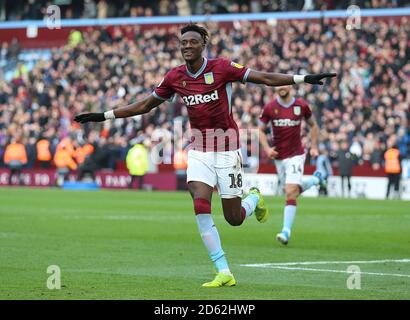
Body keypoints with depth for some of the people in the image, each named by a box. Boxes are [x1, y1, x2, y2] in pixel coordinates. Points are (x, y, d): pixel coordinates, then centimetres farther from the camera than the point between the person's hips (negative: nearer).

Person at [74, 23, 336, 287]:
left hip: (227, 151, -3)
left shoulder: (222, 68, -10)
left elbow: (265, 78, -11)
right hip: (199, 151, 3)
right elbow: (144, 105, 13)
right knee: (201, 207, -18)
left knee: (234, 218, 0)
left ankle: (255, 199, 39)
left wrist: (303, 78, -19)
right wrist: (104, 116, 12)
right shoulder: (175, 77, 1)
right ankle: (224, 273, -12)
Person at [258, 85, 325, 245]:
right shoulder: (269, 108, -3)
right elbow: (261, 130, 6)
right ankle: (315, 179, 47)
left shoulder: (301, 106, -4)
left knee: (290, 193, -16)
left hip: (296, 155, -3)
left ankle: (286, 231, -15)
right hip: (278, 157, 3)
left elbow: (313, 125, 12)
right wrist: (267, 148, -9)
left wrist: (314, 147, 6)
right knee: (293, 190, 16)